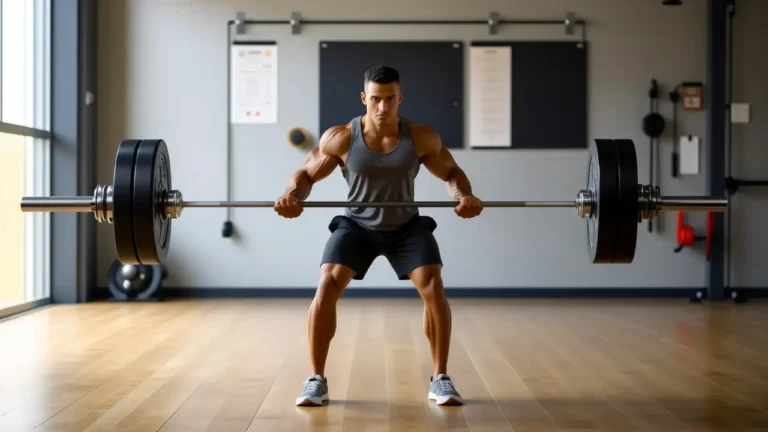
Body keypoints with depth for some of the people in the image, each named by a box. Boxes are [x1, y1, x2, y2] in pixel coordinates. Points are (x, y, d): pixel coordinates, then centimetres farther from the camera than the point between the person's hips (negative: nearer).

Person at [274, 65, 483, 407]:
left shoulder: (422, 138, -16)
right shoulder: (340, 138, -18)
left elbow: (451, 172, -1)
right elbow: (306, 173, -6)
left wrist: (464, 195, -23)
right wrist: (291, 195, -29)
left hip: (406, 226, 1)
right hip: (356, 225, 0)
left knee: (434, 288, -20)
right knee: (326, 287, -21)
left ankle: (440, 379, -3)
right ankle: (316, 379, -6)